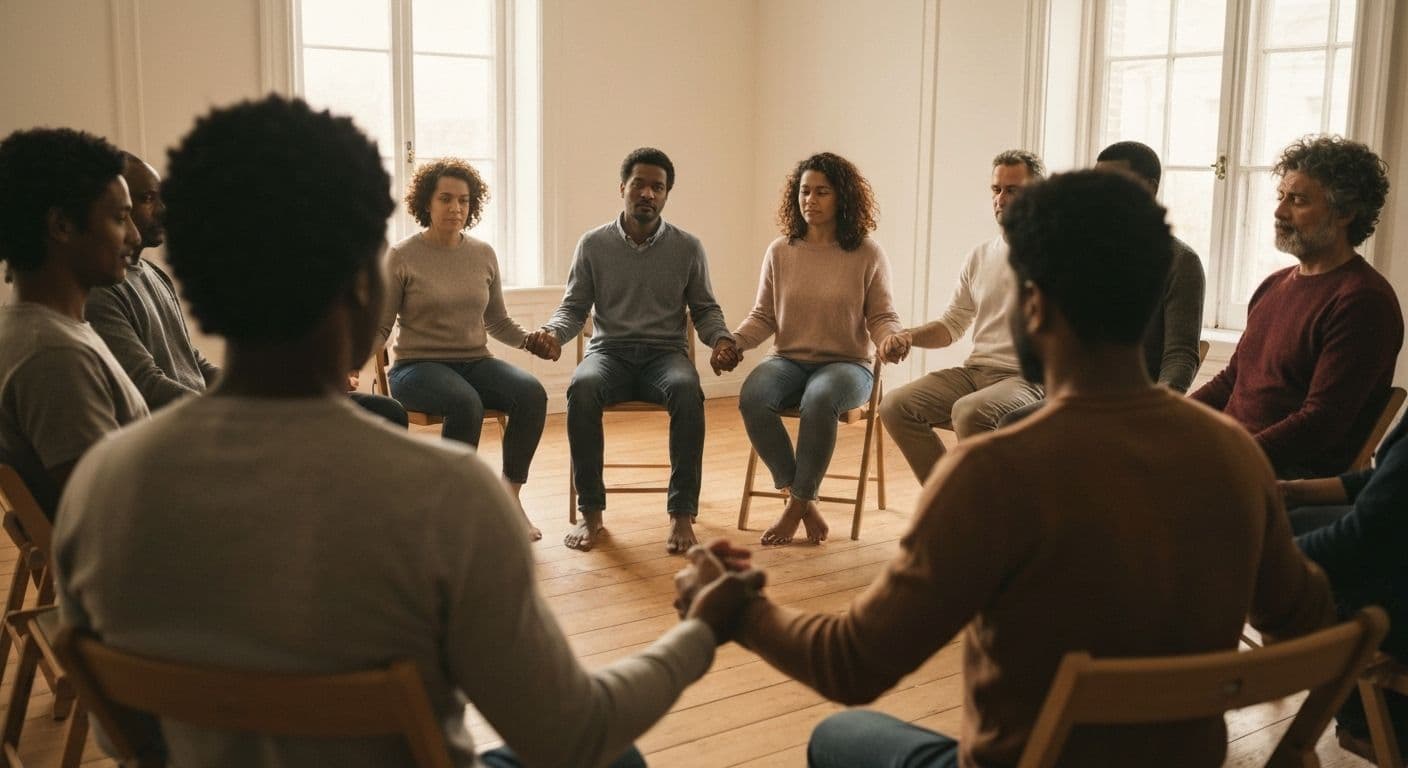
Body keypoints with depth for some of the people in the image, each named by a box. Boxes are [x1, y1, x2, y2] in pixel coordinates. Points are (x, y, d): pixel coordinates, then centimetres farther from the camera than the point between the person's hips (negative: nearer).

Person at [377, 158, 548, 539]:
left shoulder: (483, 254, 11)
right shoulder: (402, 257, -1)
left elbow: (497, 321, 18)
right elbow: (380, 327, 1)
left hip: (475, 361, 4)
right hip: (418, 365, -4)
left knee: (532, 393, -27)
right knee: (466, 403, -37)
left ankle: (510, 498, -14)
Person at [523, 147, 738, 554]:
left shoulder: (687, 247, 7)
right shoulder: (594, 244, 6)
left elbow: (705, 309, 12)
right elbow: (574, 307, 8)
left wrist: (721, 339, -9)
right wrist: (553, 332, -13)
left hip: (665, 353, 0)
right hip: (610, 351, 0)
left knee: (687, 390, -36)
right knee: (582, 387, -35)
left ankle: (682, 513, -28)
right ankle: (591, 512, -25)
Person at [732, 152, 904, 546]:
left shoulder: (868, 254, 0)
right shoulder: (780, 252, 7)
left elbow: (882, 316, 3)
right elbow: (763, 316, 9)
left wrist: (890, 338, -21)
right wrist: (734, 340, -10)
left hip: (846, 364, -2)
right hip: (789, 361, 3)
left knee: (819, 399, -39)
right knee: (752, 398, -31)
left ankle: (798, 503, -18)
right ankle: (805, 502, -16)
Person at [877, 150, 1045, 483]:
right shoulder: (980, 256, 18)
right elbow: (952, 324, 21)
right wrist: (910, 337, 3)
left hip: (1029, 378, -6)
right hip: (975, 370, 7)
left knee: (969, 412, -35)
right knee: (895, 406, -13)